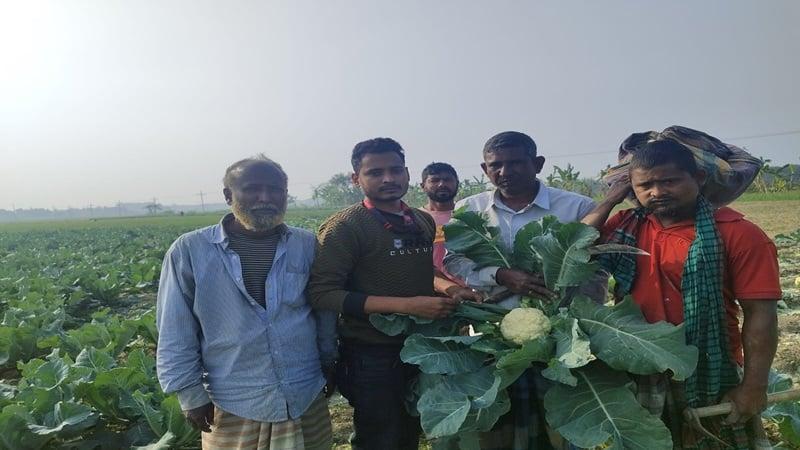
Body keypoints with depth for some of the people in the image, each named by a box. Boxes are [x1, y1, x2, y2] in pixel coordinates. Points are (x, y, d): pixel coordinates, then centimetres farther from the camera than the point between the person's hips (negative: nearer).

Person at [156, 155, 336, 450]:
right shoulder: (189, 250, -8)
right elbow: (175, 333, -4)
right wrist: (191, 395, -3)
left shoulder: (307, 245, -2)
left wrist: (330, 364, 12)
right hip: (233, 409, -1)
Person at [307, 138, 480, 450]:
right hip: (372, 357, -6)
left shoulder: (424, 221, 6)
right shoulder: (344, 226, -14)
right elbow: (322, 294, -23)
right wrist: (406, 305, -27)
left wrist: (451, 294, -1)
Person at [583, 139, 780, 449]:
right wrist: (609, 201, -5)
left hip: (708, 379, -4)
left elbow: (760, 313, -12)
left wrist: (753, 387, -15)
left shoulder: (737, 234, -12)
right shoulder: (625, 226, 3)